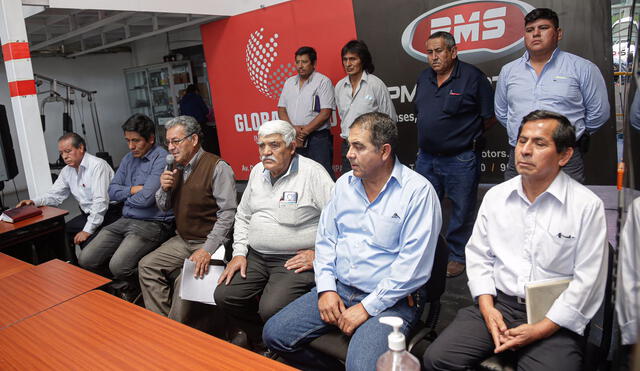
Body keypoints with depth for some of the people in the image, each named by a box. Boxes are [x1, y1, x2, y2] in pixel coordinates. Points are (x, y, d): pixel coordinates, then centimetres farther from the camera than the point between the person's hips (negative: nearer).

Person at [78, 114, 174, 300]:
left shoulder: (161, 159, -13)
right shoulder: (129, 158, 15)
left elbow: (146, 199, -20)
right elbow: (112, 191, 14)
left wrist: (126, 198, 1)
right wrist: (132, 190, -5)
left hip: (152, 224, -8)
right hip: (125, 221, 8)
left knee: (118, 266, -26)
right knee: (86, 260, -2)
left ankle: (136, 288, 8)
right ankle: (125, 284, 19)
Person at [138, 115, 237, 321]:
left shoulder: (217, 167, -14)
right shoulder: (174, 167, 10)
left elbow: (227, 213, -20)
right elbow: (162, 207, 17)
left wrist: (208, 250, -26)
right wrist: (164, 188, -6)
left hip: (209, 241, -8)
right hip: (182, 240, 8)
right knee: (147, 265, -5)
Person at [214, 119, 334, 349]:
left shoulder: (312, 172, -11)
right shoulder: (258, 172, 12)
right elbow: (242, 216, 22)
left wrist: (319, 254, -15)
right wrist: (240, 253, 10)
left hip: (296, 261, -7)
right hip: (256, 256, 7)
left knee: (271, 309, -26)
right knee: (224, 296, -7)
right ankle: (260, 341, 16)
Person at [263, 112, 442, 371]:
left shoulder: (418, 191, -13)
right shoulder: (344, 183, 8)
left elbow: (414, 264, -17)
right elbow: (325, 238, 12)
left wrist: (367, 308, -17)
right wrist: (326, 288, -2)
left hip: (390, 299, -6)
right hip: (338, 289, 6)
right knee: (274, 334, -2)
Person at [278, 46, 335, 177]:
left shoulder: (323, 81, -3)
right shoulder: (289, 82, 15)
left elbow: (325, 113, -10)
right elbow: (281, 109, 11)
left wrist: (305, 131, -13)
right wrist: (293, 128, -8)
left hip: (317, 138, -5)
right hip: (293, 140, 5)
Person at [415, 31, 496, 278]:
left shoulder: (472, 77, -10)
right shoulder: (424, 78, 9)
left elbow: (489, 118, -7)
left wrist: (466, 135, 2)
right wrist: (429, 137, 13)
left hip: (460, 160, -6)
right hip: (426, 158, 6)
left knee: (461, 211, 7)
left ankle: (457, 256, 24)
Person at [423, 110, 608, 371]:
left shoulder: (587, 205, -5)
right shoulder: (495, 196, 7)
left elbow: (587, 281, -7)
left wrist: (540, 330, -12)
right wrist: (487, 308, -3)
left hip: (553, 319, -2)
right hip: (497, 304, 3)